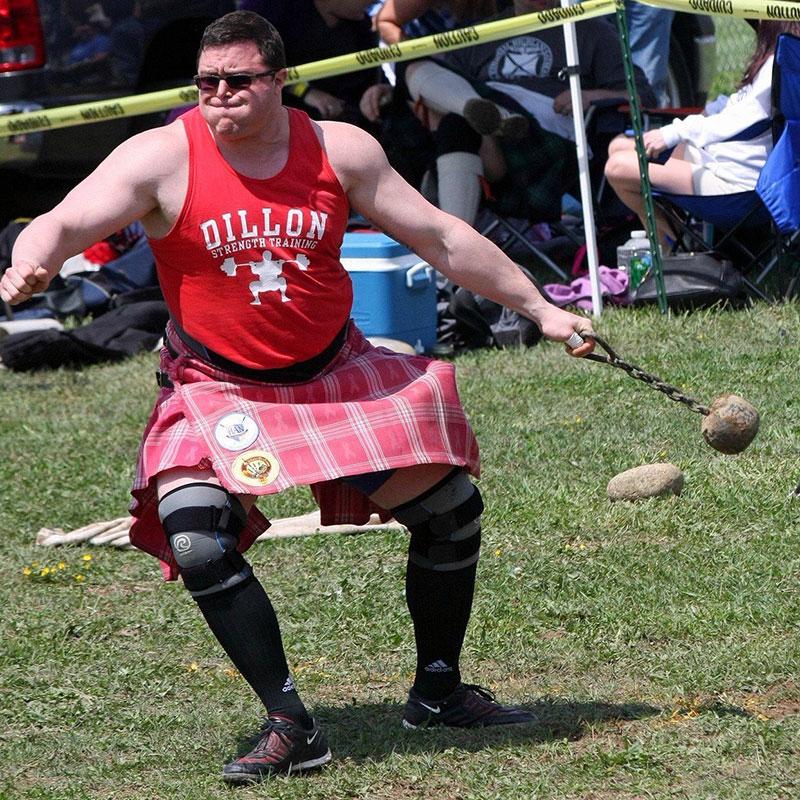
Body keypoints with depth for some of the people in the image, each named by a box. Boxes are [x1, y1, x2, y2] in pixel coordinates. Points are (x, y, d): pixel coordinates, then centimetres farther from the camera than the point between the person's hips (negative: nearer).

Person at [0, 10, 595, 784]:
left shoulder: (339, 149, -6)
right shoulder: (163, 157, -14)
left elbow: (440, 238, 3)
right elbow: (65, 222, -22)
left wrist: (541, 309, 6)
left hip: (336, 373, 3)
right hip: (215, 387, -3)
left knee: (451, 506, 4)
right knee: (196, 541, -25)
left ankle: (438, 689, 27)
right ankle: (289, 726, -14)